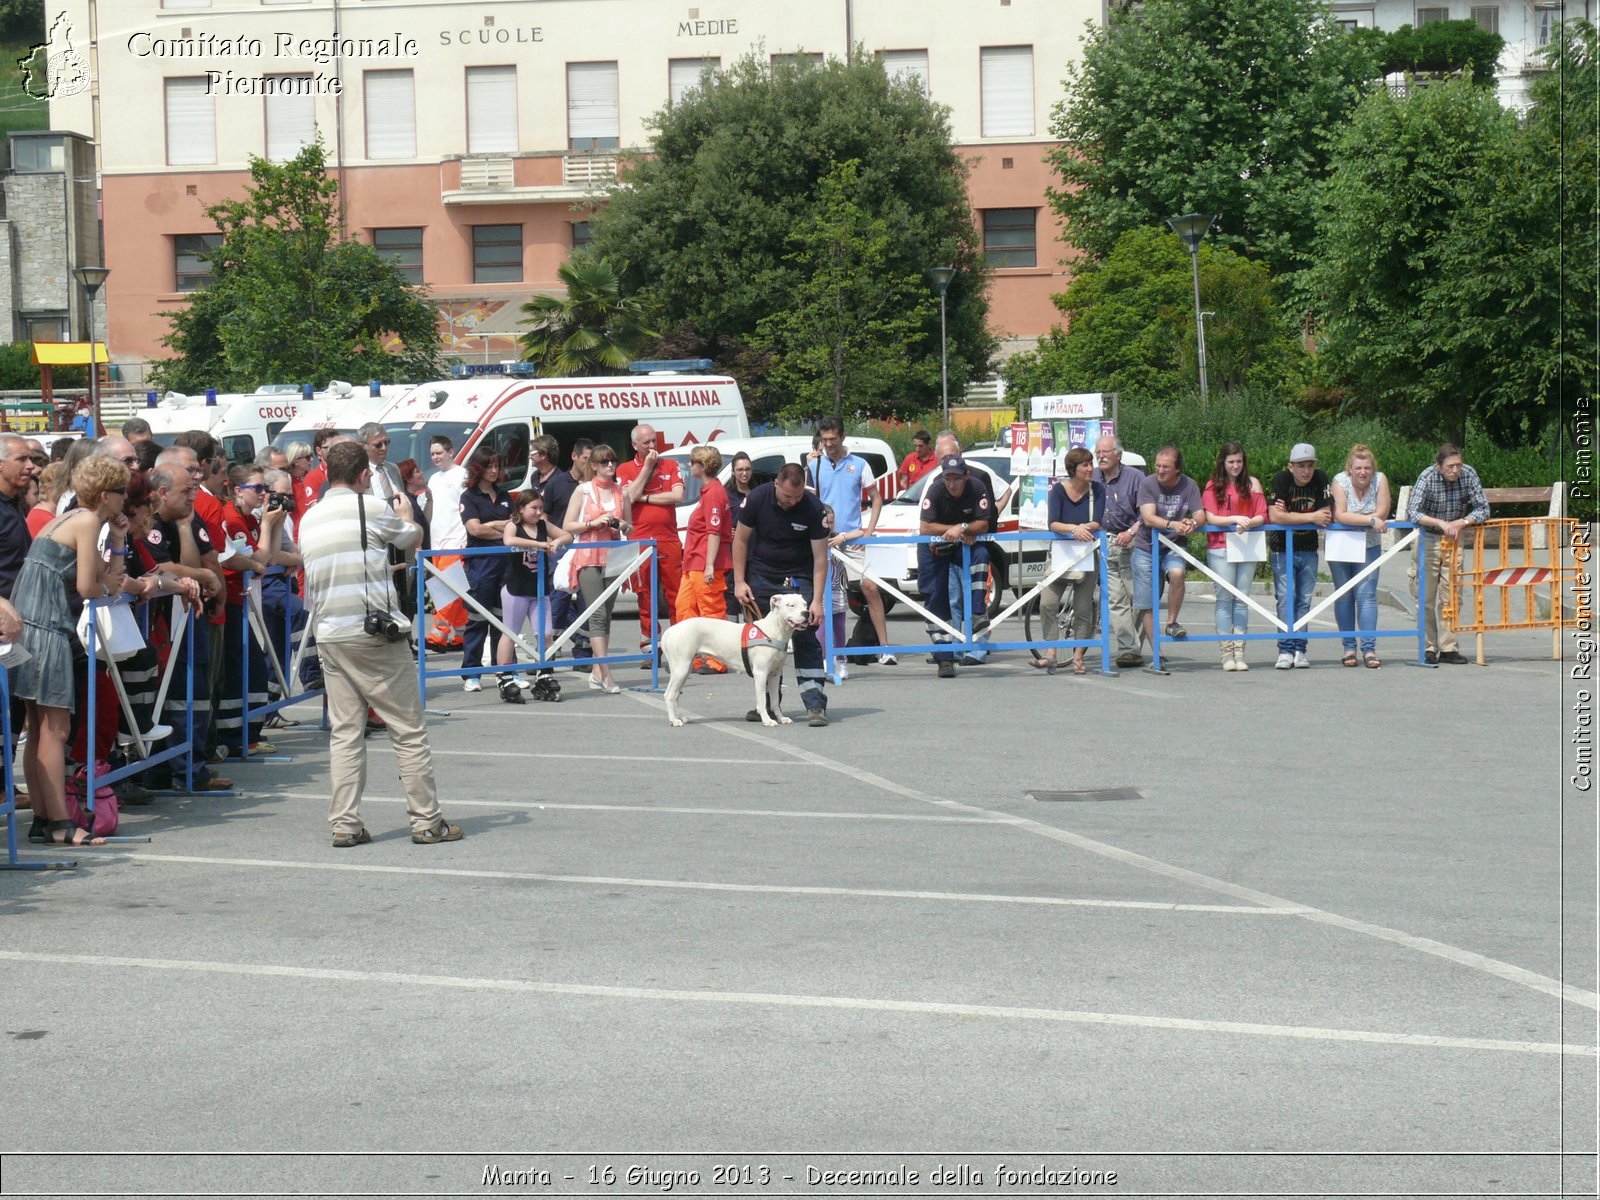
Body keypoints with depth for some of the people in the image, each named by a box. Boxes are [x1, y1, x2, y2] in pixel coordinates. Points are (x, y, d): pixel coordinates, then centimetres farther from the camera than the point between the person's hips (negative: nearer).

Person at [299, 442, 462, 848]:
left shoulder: (309, 519, 12)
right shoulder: (371, 507, -6)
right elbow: (413, 538, 11)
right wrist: (406, 514, 32)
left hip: (329, 637, 6)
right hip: (375, 634, -6)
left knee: (344, 733, 9)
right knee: (408, 731, 2)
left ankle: (345, 825, 5)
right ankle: (427, 821, 6)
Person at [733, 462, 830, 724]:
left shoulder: (813, 508, -19)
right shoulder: (757, 499, -15)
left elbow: (820, 557, -16)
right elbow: (741, 539, -3)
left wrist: (817, 600, -22)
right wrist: (739, 582, -7)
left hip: (798, 577, -2)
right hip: (761, 577, 2)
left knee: (805, 638, -11)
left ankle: (816, 705, -12)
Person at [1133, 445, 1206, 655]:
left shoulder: (1188, 485, -2)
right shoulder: (1147, 484, -8)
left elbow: (1200, 515, -8)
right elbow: (1148, 518, -20)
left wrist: (1192, 523, -33)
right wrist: (1172, 524, -38)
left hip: (1173, 546, 1)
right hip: (1146, 547, -1)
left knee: (1177, 573, -32)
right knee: (1146, 605, -3)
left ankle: (1172, 623, -13)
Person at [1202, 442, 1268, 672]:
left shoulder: (1252, 483, 9)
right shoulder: (1213, 485, 4)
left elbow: (1262, 516, 4)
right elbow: (1210, 517, -4)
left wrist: (1249, 522, -16)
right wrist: (1235, 519, -17)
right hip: (1220, 548, -2)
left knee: (1242, 599, 1)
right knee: (1225, 599, -4)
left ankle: (1240, 653, 2)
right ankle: (1226, 654, -2)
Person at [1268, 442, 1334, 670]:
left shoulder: (1321, 479, -8)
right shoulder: (1281, 480, -15)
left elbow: (1327, 516, -14)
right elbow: (1274, 516, -26)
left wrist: (1289, 516, -18)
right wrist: (1311, 517, -21)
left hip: (1309, 550, 3)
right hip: (1283, 549, -3)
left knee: (1304, 600, 4)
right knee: (1285, 598, -7)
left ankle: (1300, 649, 8)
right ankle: (1285, 650, -6)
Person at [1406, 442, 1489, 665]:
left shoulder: (1468, 475, -13)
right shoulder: (1427, 478, -21)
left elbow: (1483, 509, -8)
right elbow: (1412, 513, -31)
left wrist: (1460, 523, -24)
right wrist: (1441, 523, -41)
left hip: (1454, 538, 3)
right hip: (1428, 538, -3)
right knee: (1427, 596, -4)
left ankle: (1448, 648, 4)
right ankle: (1429, 649, 3)